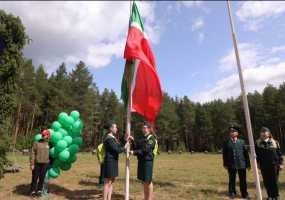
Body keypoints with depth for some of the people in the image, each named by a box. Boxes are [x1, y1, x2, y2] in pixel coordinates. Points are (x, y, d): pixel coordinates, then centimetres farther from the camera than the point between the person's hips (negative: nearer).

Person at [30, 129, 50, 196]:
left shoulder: (48, 144, 7)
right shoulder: (36, 143, -2)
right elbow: (32, 154, -5)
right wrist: (32, 164, -10)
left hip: (45, 164, 2)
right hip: (36, 163, -2)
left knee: (42, 178, 7)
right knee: (35, 177, 4)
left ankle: (39, 190, 21)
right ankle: (33, 190, 19)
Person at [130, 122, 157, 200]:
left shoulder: (151, 138, -11)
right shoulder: (142, 138, 14)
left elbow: (145, 150, -20)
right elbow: (136, 147, 10)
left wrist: (134, 152, -20)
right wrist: (133, 141, -4)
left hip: (147, 161, -8)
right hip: (141, 160, 8)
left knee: (148, 181, 3)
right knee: (144, 181, 15)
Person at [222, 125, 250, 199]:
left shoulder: (242, 142, 6)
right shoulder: (226, 143, 1)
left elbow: (246, 153, 5)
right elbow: (224, 154, 1)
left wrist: (248, 163, 3)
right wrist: (225, 164, -3)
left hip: (242, 164, 1)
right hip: (231, 165, -1)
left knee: (243, 180, 9)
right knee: (232, 180, 8)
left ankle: (244, 194, 24)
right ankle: (232, 193, 22)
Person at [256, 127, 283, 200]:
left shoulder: (274, 142, 1)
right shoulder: (258, 143, 0)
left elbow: (279, 153, 3)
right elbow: (256, 154, 4)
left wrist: (281, 163, 0)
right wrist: (258, 163, 1)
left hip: (274, 165, -1)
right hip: (264, 166, 1)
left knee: (274, 181, 5)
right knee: (266, 182, 7)